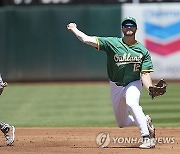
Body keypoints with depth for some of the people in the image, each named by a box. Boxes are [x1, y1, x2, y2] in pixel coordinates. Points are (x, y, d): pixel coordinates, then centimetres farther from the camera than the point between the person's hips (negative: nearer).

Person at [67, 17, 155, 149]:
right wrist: (74, 29, -9)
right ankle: (145, 121, 37)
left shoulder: (143, 51, -5)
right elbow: (87, 40, -10)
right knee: (122, 123, 9)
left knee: (131, 103, -36)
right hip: (116, 86, 3)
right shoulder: (112, 43, -6)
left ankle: (147, 138, -33)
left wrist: (151, 88, -27)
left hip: (133, 84, -3)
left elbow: (145, 74, -10)